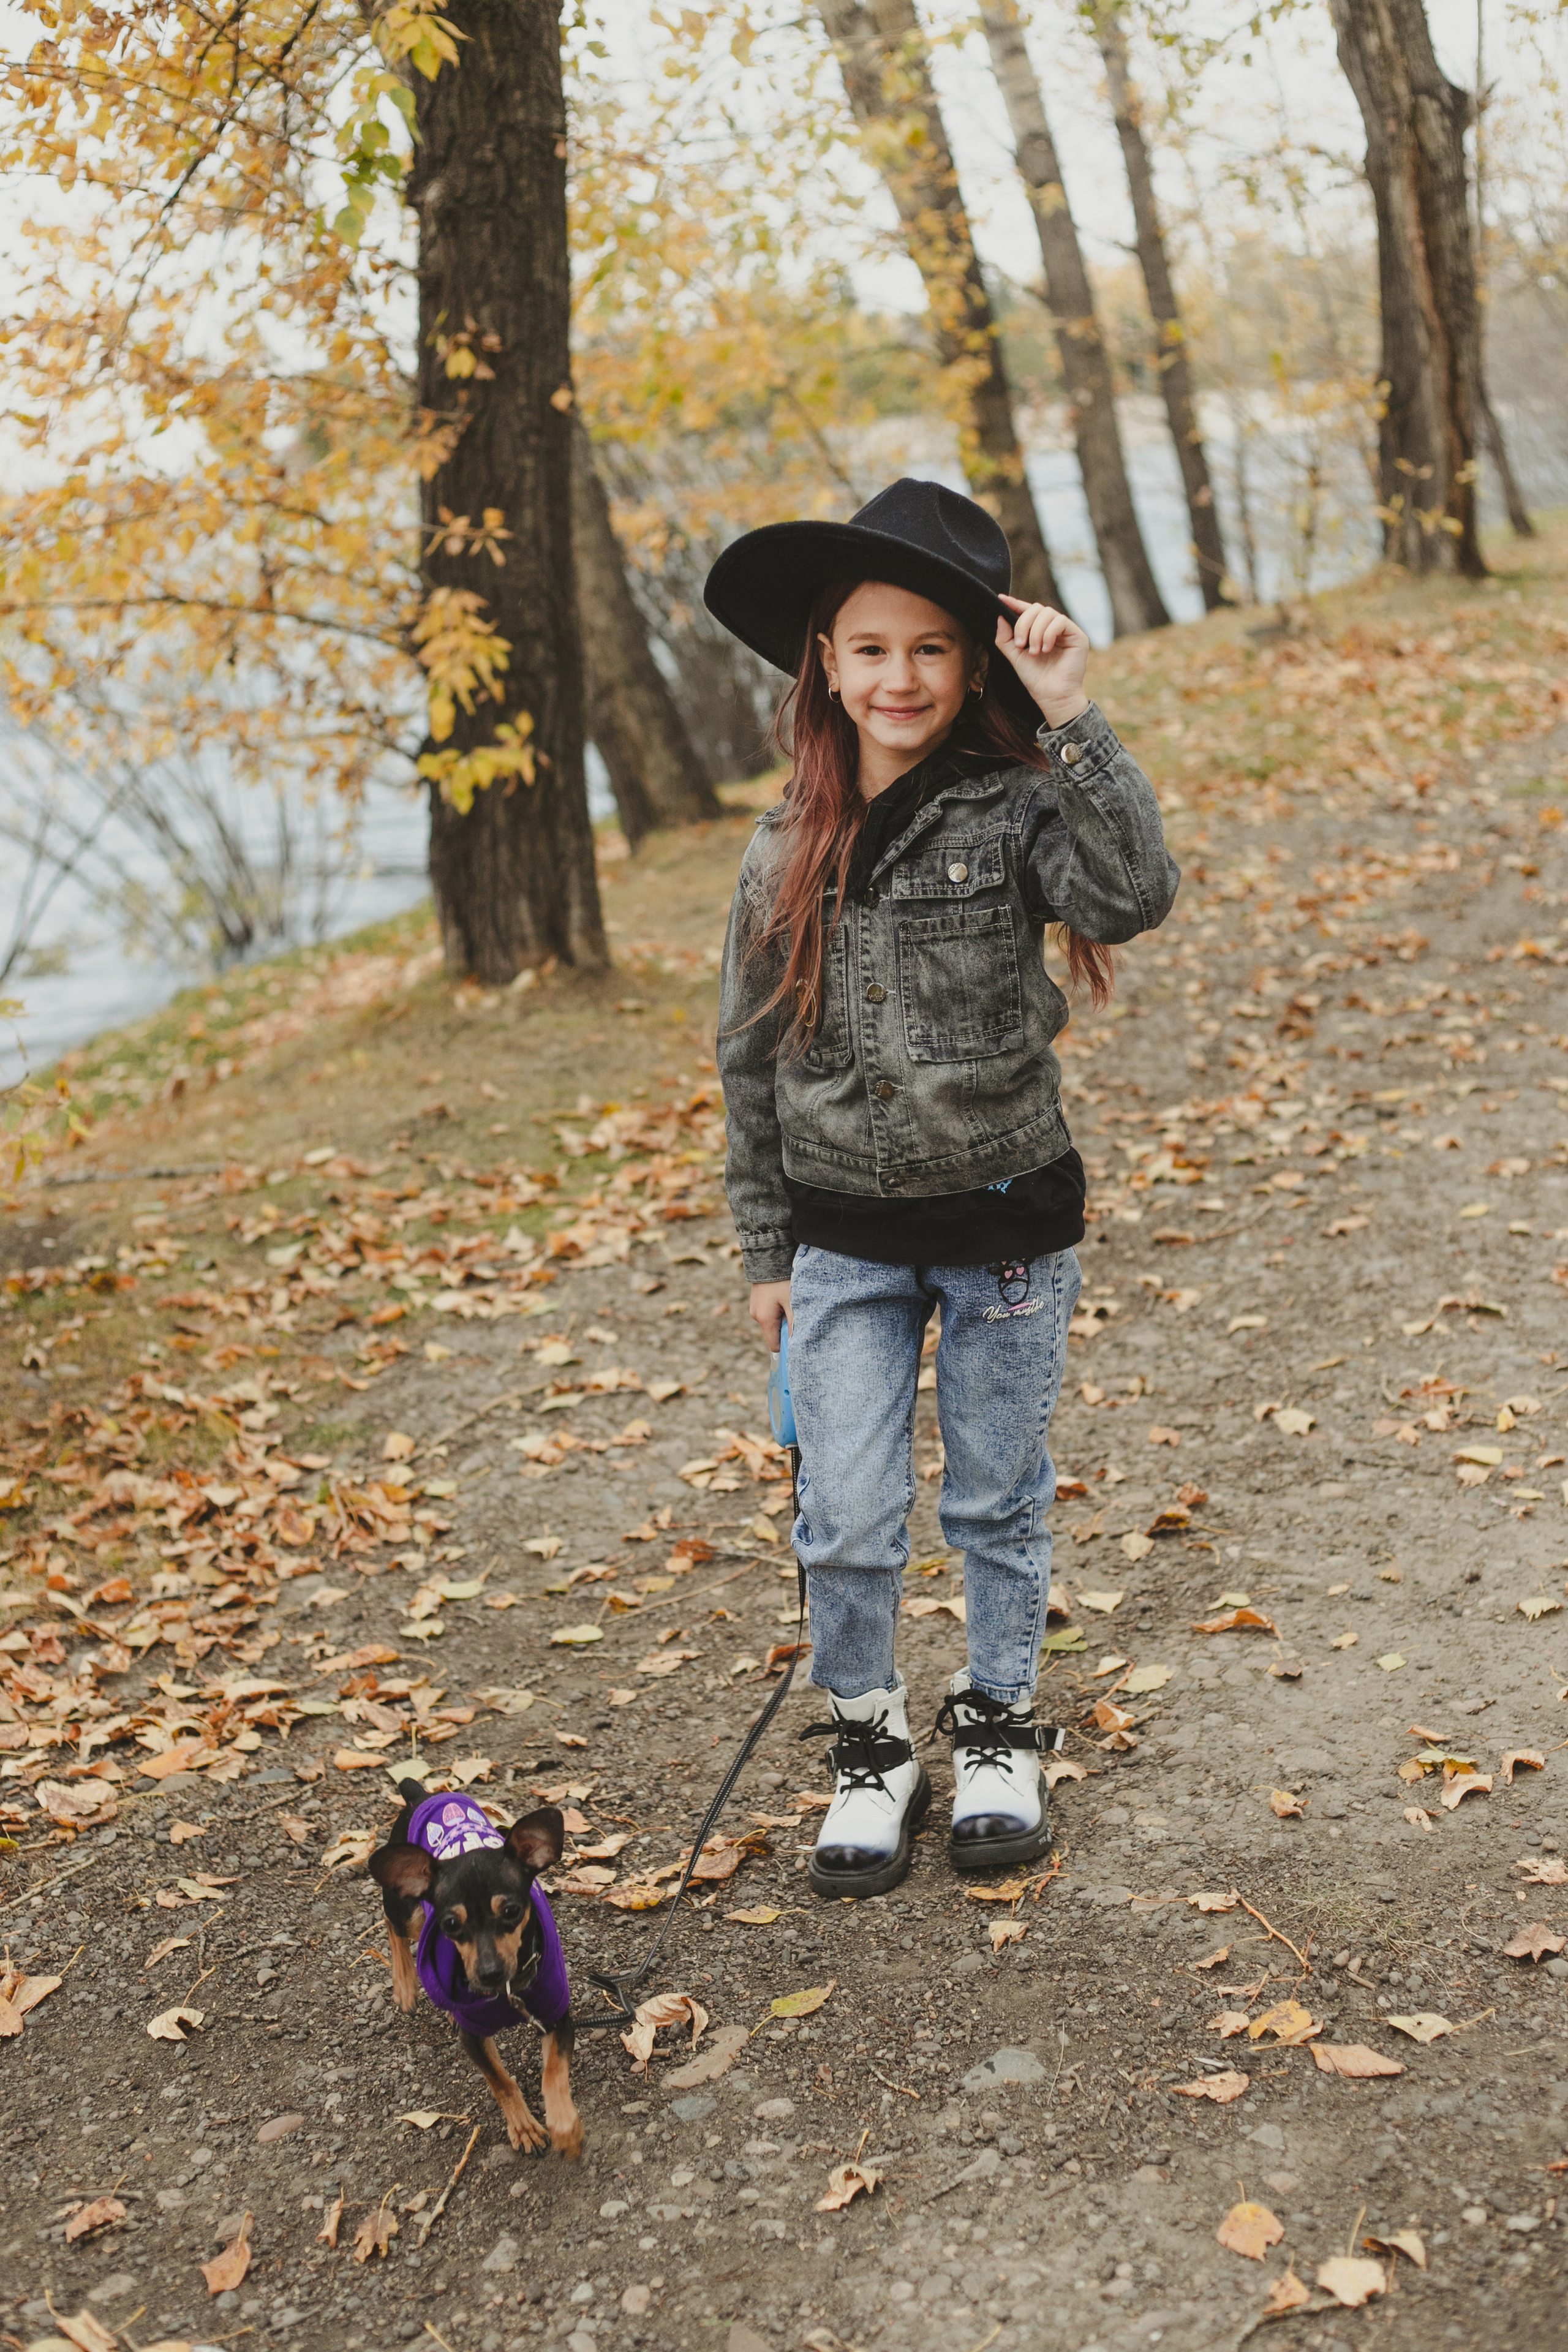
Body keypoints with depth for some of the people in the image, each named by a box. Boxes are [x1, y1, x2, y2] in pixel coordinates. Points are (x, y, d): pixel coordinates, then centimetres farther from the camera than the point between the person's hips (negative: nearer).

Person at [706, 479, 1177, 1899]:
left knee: (1000, 1503, 14)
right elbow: (752, 1058, 6)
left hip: (1005, 1223, -2)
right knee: (847, 1524, 6)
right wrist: (767, 1248, 8)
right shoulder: (788, 850, -1)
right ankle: (871, 1749, 29)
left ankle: (1001, 1729, 37)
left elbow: (1136, 895, -32)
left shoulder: (1016, 809, -11)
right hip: (844, 1236, 2)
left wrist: (1070, 719, -33)